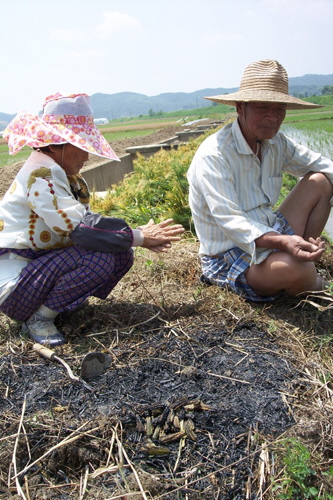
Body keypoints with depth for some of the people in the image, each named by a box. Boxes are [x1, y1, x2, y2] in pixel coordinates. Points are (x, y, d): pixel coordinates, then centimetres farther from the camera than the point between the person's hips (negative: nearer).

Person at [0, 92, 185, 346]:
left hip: (42, 263, 9)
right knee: (100, 260, -28)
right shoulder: (41, 174, -22)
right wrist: (139, 237, -22)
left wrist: (141, 234, -13)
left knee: (121, 254, -3)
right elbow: (80, 227, -29)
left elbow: (85, 222, 0)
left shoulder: (69, 177, 7)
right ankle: (39, 317, -9)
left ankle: (50, 303, 5)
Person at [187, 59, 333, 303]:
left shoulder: (276, 143, 1)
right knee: (290, 266, -36)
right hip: (229, 258, -7)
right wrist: (281, 242, -44)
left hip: (271, 236, 7)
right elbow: (229, 221, -29)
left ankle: (306, 258, -2)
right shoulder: (213, 155, -22)